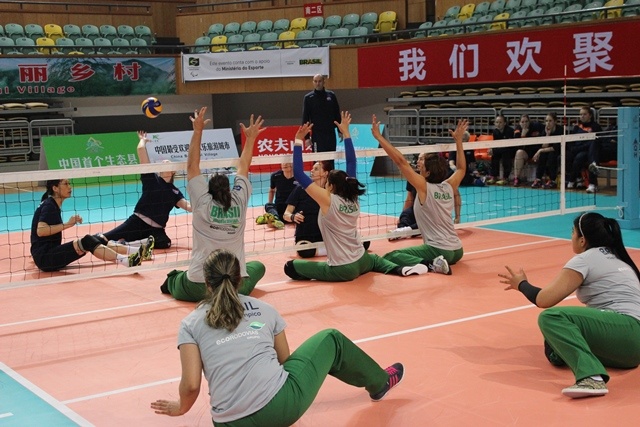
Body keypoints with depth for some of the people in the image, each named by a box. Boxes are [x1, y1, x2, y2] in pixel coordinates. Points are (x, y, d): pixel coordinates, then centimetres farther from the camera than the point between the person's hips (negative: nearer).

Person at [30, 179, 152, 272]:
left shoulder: (53, 205, 16)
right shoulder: (49, 206, -11)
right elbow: (40, 231, -27)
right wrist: (67, 224, -27)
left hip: (51, 254, 9)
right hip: (44, 257, -9)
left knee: (97, 239, -2)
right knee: (88, 242, -26)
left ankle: (137, 251, -15)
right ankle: (127, 261, -41)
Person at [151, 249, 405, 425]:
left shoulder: (191, 324, 7)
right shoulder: (264, 309, 12)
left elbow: (191, 385, -1)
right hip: (281, 404, -1)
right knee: (331, 340, 26)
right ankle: (379, 383, 44)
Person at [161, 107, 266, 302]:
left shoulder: (202, 203, -6)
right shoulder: (239, 202, -2)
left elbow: (192, 166, 1)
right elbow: (243, 168, 13)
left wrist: (198, 131, 3)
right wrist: (250, 138, 23)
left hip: (197, 289, 0)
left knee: (175, 282, 33)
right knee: (258, 266, 32)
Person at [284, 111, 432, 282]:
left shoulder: (328, 200, -16)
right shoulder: (352, 198, 0)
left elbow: (298, 173, -17)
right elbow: (351, 164, 10)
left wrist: (298, 141, -13)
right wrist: (346, 133, 9)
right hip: (361, 262, 7)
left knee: (290, 267, -1)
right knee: (374, 259, 40)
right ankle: (402, 270, 11)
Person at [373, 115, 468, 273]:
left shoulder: (424, 187, -12)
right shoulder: (449, 186, 4)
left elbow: (401, 161, -16)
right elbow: (462, 168, 25)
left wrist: (379, 136, -12)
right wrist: (458, 140, 27)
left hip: (439, 249, -8)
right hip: (457, 250, 8)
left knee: (390, 257, -10)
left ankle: (429, 264, -22)